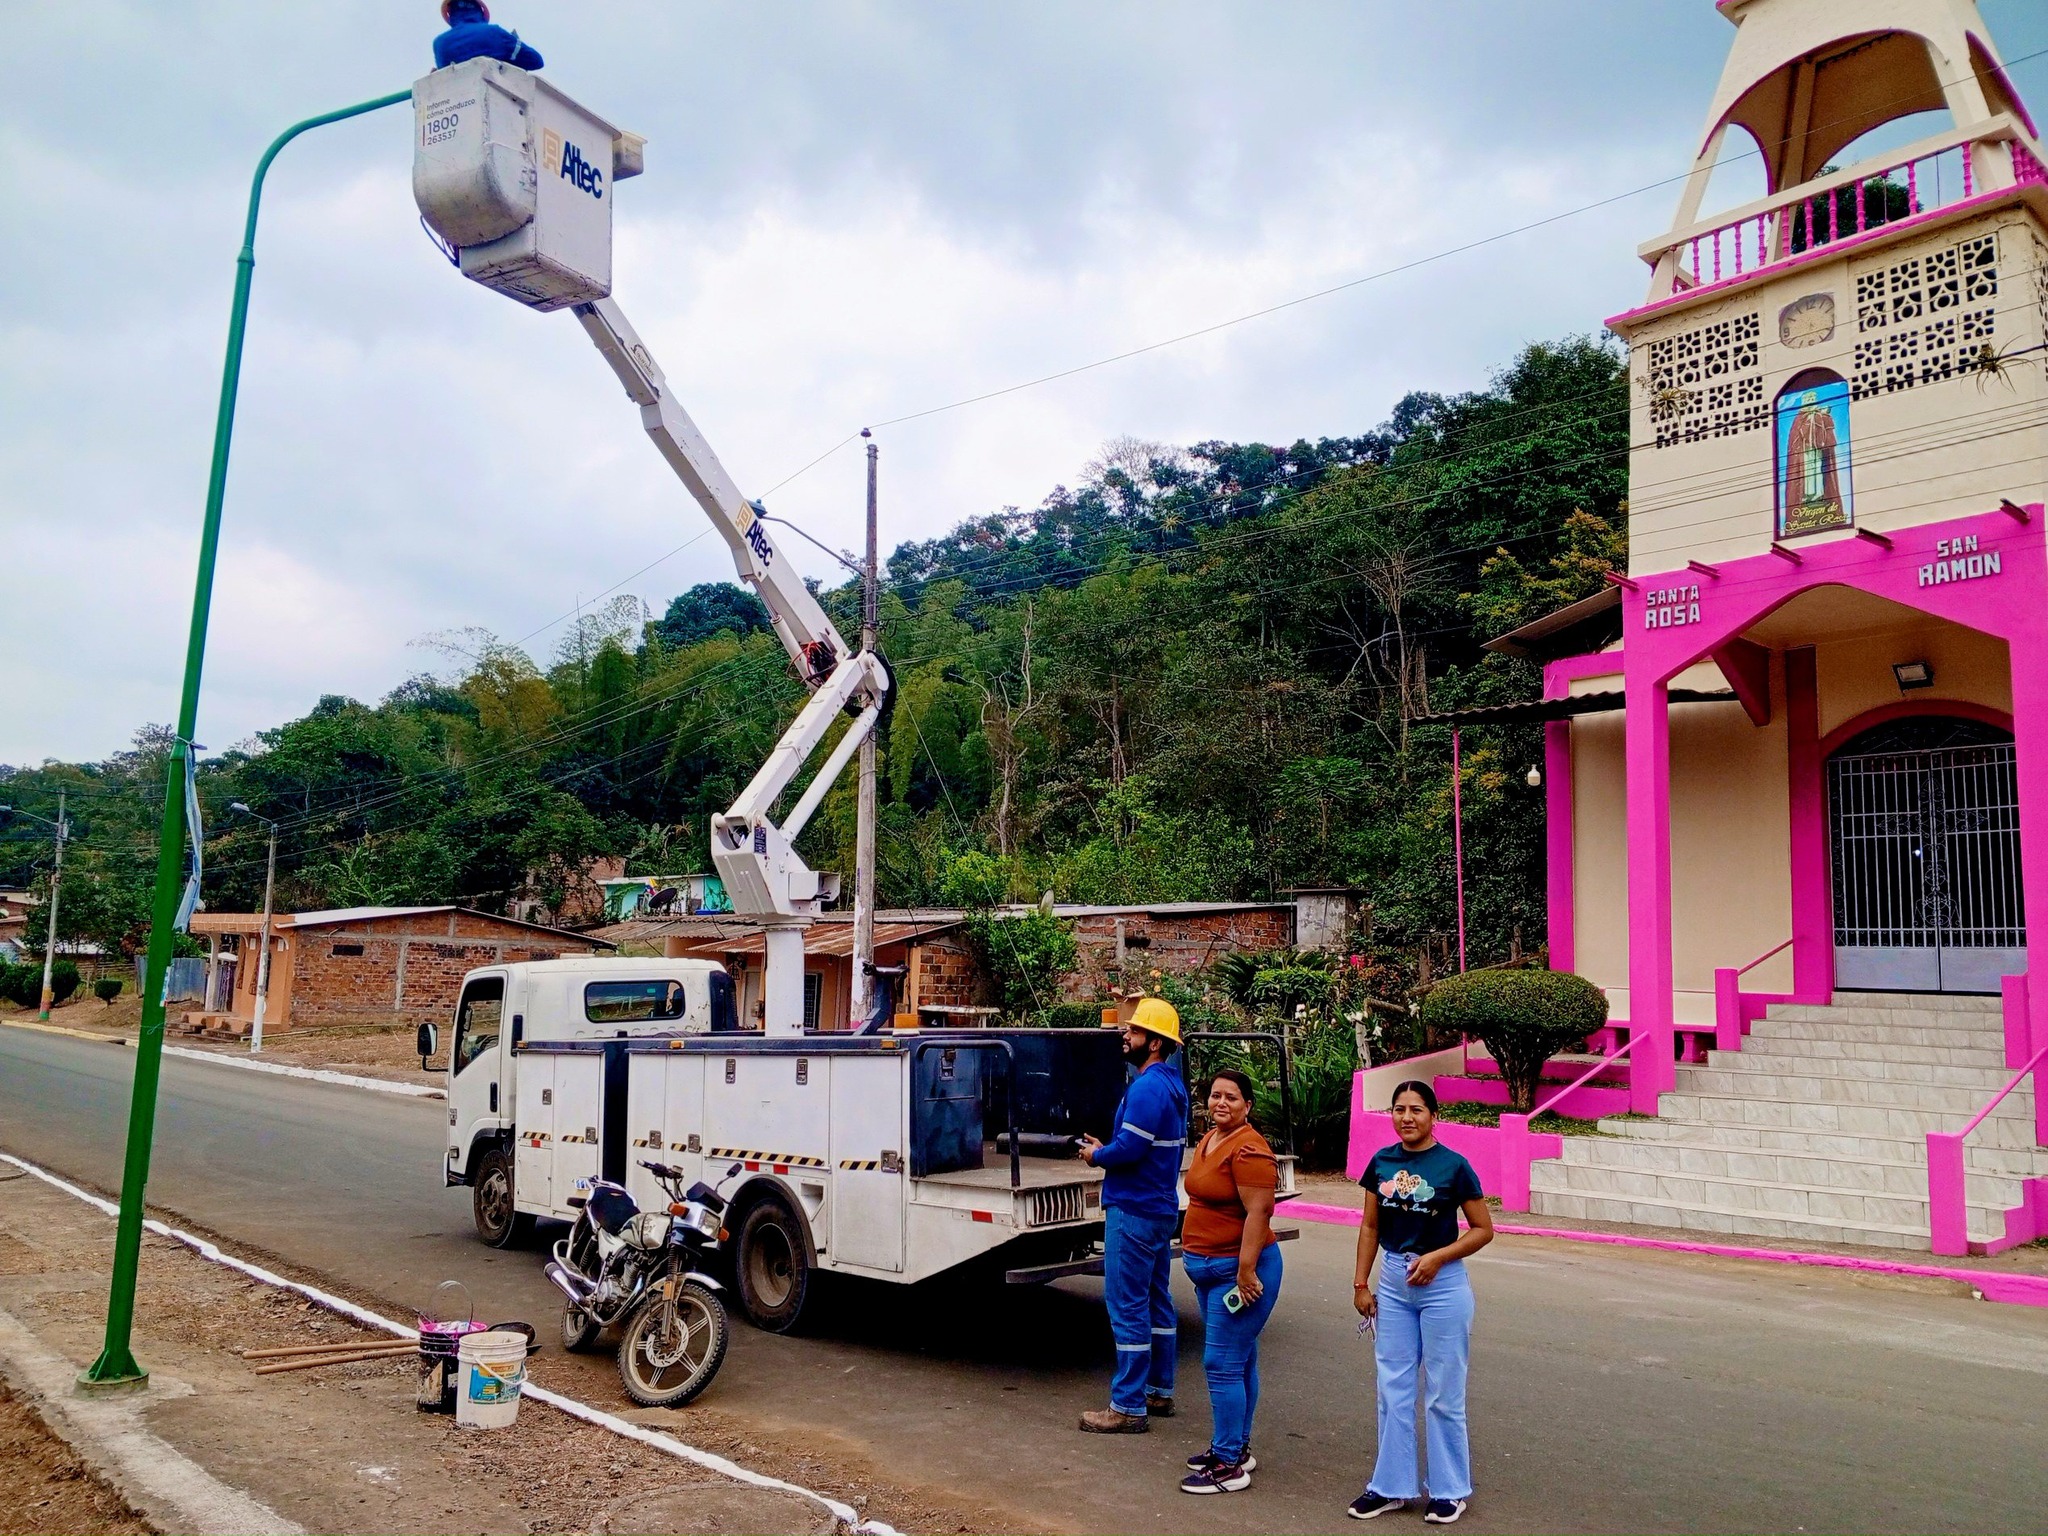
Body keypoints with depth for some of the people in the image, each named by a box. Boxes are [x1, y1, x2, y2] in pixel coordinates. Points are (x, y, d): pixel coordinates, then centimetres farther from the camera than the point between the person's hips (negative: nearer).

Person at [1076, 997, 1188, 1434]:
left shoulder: (1147, 1087, -20)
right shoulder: (1172, 1085, 12)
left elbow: (1129, 1147, -26)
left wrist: (1096, 1155, -7)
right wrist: (1107, 1149, 9)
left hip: (1133, 1210, -10)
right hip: (1161, 1206, 10)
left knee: (1127, 1307, -4)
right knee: (1156, 1302, 17)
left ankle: (1128, 1407, 1)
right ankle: (1159, 1392, 27)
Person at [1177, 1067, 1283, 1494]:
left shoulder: (1249, 1150, -20)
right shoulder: (1208, 1141, 11)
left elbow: (1258, 1214, -23)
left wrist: (1245, 1272, -24)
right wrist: (1195, 1255, 22)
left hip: (1238, 1270, -9)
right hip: (1209, 1269, 9)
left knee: (1222, 1365, -6)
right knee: (1239, 1361, 18)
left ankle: (1229, 1466, 2)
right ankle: (1237, 1447, 27)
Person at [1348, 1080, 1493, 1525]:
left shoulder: (1453, 1166, -10)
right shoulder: (1382, 1162, 2)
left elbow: (1483, 1229, -6)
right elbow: (1370, 1227, 8)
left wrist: (1437, 1257, -17)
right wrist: (1361, 1283, 5)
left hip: (1442, 1285, -4)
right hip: (1393, 1284, 4)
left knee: (1444, 1395, 6)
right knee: (1392, 1389, 11)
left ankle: (1451, 1490, 22)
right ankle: (1391, 1486, 24)